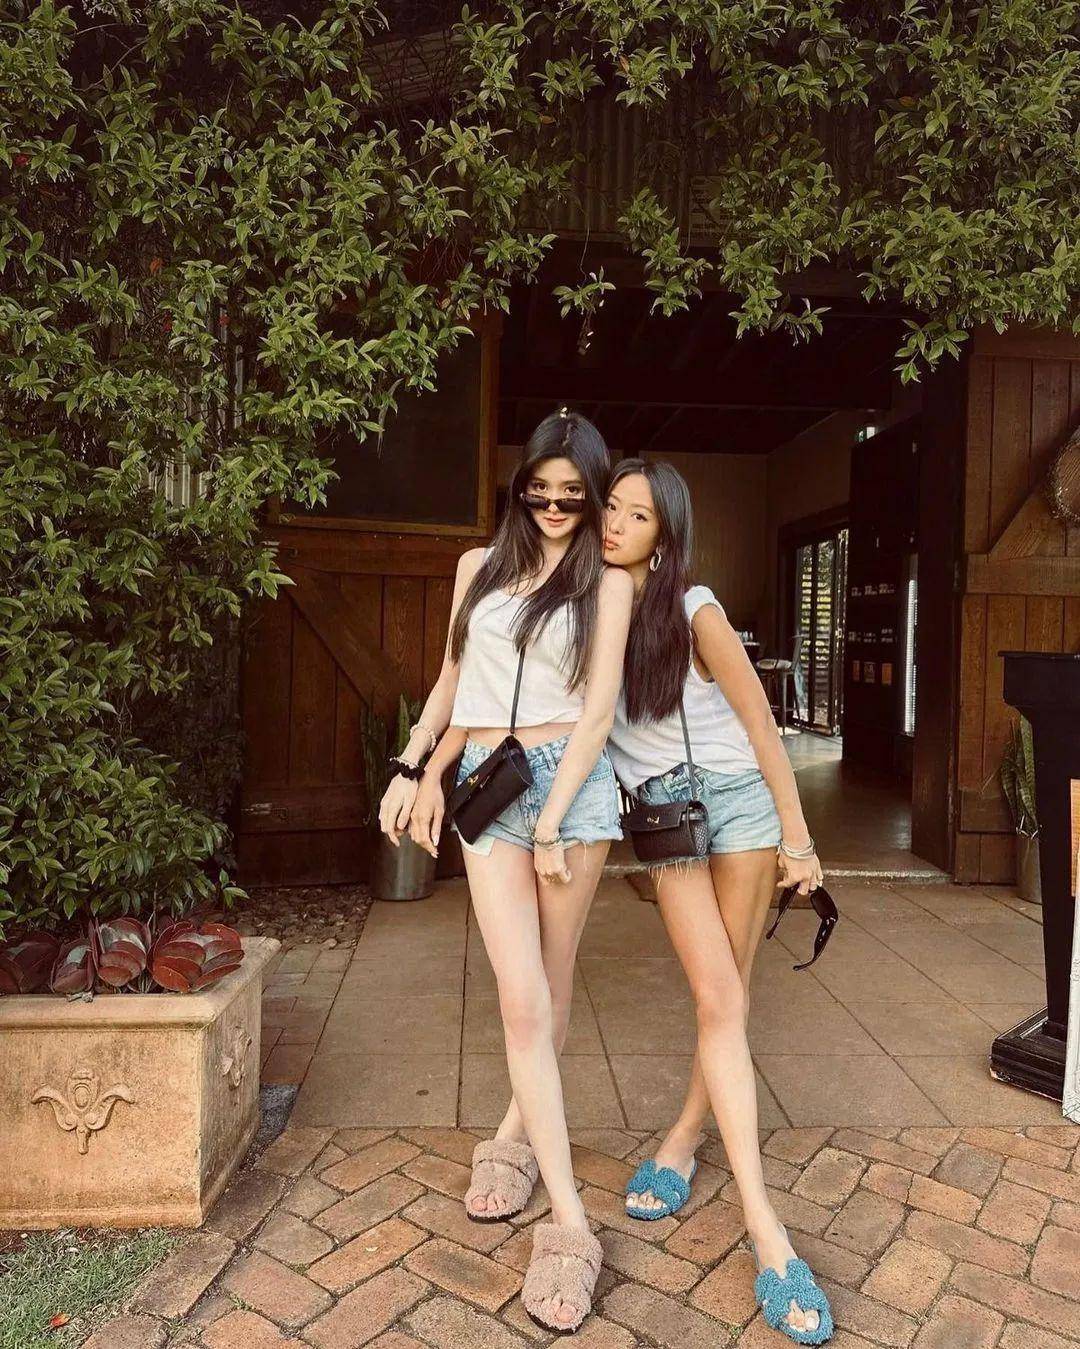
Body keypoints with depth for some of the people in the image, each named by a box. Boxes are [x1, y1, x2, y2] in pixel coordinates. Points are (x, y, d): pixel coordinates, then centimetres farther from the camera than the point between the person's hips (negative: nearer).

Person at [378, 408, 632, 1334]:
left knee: (548, 987, 9)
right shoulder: (480, 567, 13)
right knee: (523, 999, -6)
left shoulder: (609, 581, 4)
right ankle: (569, 1223, 2)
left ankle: (515, 1137, 34)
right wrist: (418, 770, 12)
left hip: (571, 778, -1)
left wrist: (554, 820, -11)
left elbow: (598, 707, -4)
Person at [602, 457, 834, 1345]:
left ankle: (680, 1145, 30)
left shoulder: (695, 612, -13)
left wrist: (797, 836, -7)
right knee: (718, 1000, -6)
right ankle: (767, 1234, -2)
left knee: (728, 995, 7)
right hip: (662, 814, 1)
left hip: (735, 798, -1)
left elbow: (759, 721, -9)